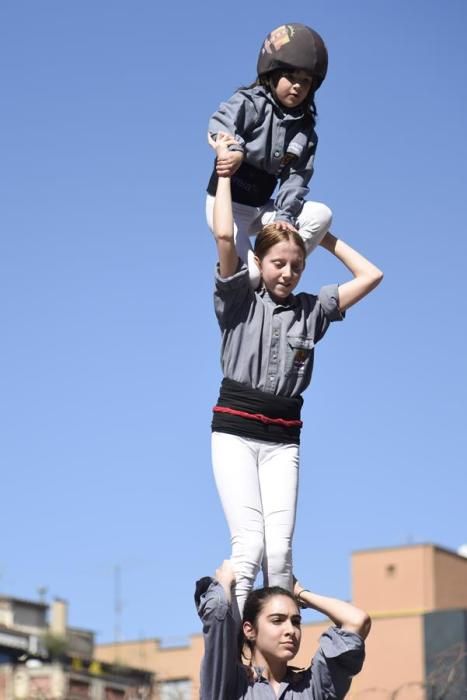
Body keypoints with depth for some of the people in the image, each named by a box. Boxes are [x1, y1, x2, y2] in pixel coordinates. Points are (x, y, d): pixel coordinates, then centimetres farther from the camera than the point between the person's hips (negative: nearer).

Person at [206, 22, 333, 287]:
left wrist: (284, 216, -18)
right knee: (249, 276, -21)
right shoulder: (252, 103, -10)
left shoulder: (305, 130, 6)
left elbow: (297, 178, -2)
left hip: (262, 208, 6)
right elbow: (219, 124, -28)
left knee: (321, 214, -14)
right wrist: (235, 150, -48)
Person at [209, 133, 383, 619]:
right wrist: (225, 167, -1)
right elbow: (224, 237, -9)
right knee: (249, 544, -17)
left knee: (280, 550, -9)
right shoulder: (239, 301, 4)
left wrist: (326, 237, 21)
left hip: (282, 439, 3)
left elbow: (370, 276, 16)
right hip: (235, 431, -3)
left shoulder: (311, 309, 12)